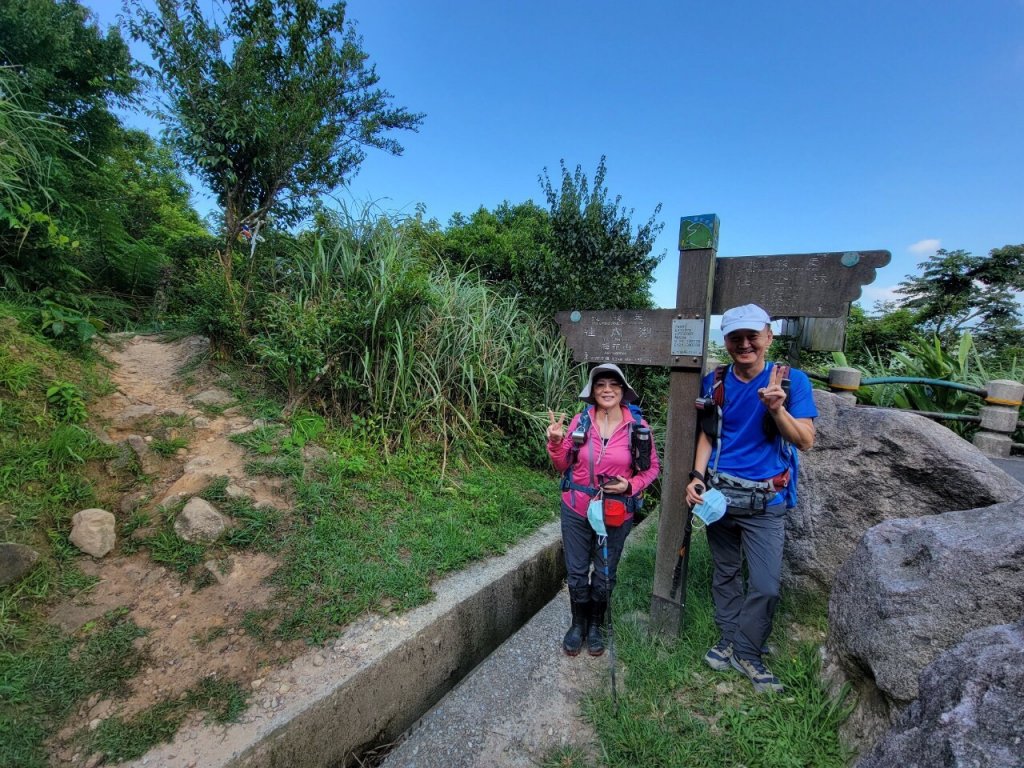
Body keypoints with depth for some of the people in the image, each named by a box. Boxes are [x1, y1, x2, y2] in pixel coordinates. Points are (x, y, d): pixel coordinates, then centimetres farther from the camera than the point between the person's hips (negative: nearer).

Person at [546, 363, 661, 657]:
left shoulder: (638, 427, -9)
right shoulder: (580, 421, -8)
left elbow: (652, 467, 2)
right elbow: (563, 465, 1)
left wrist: (630, 485, -15)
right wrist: (555, 443, -18)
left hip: (616, 514, 0)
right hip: (576, 510, 1)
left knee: (604, 575, 17)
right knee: (577, 572, 14)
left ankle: (595, 626, 42)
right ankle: (578, 624, 40)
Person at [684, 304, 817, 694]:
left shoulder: (792, 380, -7)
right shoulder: (715, 382, -1)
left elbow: (806, 441, -9)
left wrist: (777, 409, -26)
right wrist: (697, 477, -6)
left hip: (765, 501, -2)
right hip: (719, 493, 2)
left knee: (766, 585, 0)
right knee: (725, 573, 15)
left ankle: (746, 651, 22)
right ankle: (729, 638, 35)